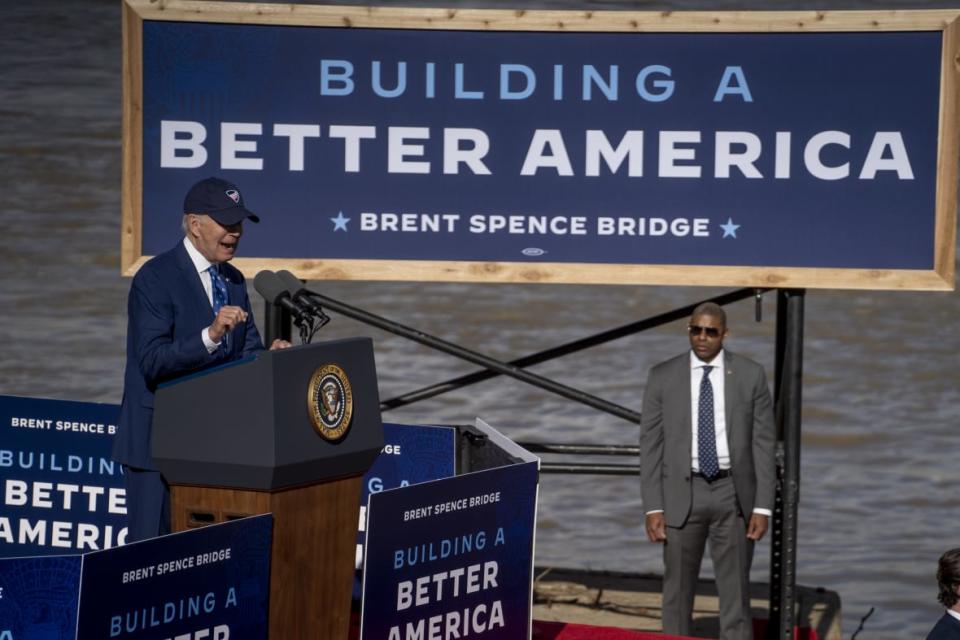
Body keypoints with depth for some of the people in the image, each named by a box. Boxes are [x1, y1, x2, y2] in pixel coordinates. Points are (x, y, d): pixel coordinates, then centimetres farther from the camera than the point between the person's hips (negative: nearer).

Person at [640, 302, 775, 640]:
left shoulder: (751, 375, -1)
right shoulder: (663, 377, -1)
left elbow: (763, 443, 0)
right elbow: (650, 444, 0)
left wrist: (763, 507, -6)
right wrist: (653, 508, -6)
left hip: (733, 494, 0)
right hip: (682, 494, 0)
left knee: (736, 593, 2)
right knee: (677, 593, 7)